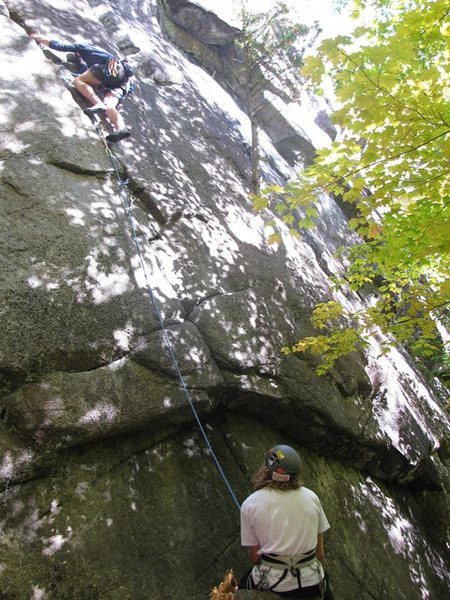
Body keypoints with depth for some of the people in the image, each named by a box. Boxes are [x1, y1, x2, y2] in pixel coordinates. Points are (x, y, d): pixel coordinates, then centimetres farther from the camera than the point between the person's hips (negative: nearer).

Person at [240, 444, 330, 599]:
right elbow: (320, 553, 6)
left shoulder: (250, 505, -8)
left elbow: (254, 556, 0)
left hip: (272, 585, -1)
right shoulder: (311, 497, -2)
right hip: (312, 583, 1)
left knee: (244, 585, 30)